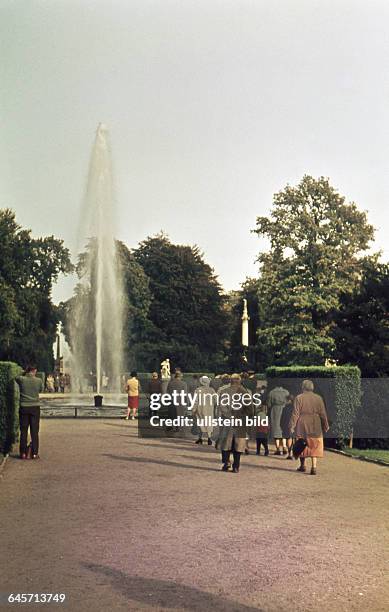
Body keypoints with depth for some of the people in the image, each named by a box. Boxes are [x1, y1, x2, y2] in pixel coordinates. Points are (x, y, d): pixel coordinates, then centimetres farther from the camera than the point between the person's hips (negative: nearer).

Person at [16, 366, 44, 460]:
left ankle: (23, 453, 10)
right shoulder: (39, 380, -8)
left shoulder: (21, 379, -8)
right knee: (34, 431, 5)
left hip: (24, 407, 0)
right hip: (35, 407, 0)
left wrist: (25, 374, 13)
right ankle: (34, 453, 6)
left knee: (23, 431, 8)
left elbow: (16, 377, 16)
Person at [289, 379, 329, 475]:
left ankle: (302, 465, 23)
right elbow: (323, 414, 3)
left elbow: (295, 413, -8)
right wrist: (326, 426, 12)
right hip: (315, 426, 1)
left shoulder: (299, 398, -5)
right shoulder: (318, 398, 1)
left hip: (302, 425, -1)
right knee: (314, 447, 6)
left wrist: (292, 426, -5)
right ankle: (314, 467, -5)